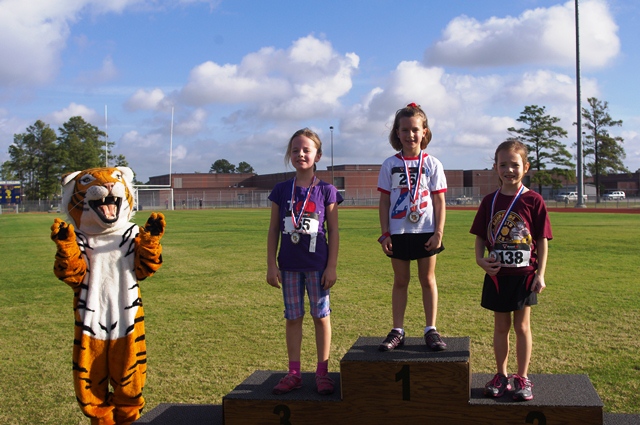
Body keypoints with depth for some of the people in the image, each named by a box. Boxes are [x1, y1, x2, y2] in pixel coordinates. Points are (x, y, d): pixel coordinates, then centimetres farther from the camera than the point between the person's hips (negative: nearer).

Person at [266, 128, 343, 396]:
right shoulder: (281, 190, 3)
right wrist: (271, 265, 0)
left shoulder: (326, 191, -2)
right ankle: (294, 373, 18)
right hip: (289, 265, 2)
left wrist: (332, 267, -6)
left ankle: (322, 373, 17)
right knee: (293, 317, 8)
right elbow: (273, 230, 5)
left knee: (321, 316, 6)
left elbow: (333, 232, -2)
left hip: (317, 265, -2)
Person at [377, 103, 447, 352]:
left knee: (428, 280, 9)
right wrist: (385, 233, -3)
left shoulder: (432, 164, 0)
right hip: (398, 232, 1)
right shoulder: (390, 165, 1)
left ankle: (431, 330, 17)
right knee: (400, 281, 9)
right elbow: (384, 201, 2)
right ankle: (397, 331, 15)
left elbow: (439, 201, 0)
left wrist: (438, 232, -7)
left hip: (426, 231, 0)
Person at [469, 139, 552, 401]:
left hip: (524, 274, -2)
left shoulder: (533, 200, -7)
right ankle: (501, 376, 24)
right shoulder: (490, 201, 1)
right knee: (501, 326, 12)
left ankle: (522, 377, 20)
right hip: (497, 274, 2)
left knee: (522, 325, 8)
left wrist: (540, 274, -7)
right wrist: (480, 259, -11)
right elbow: (480, 236, 6)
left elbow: (542, 240, -4)